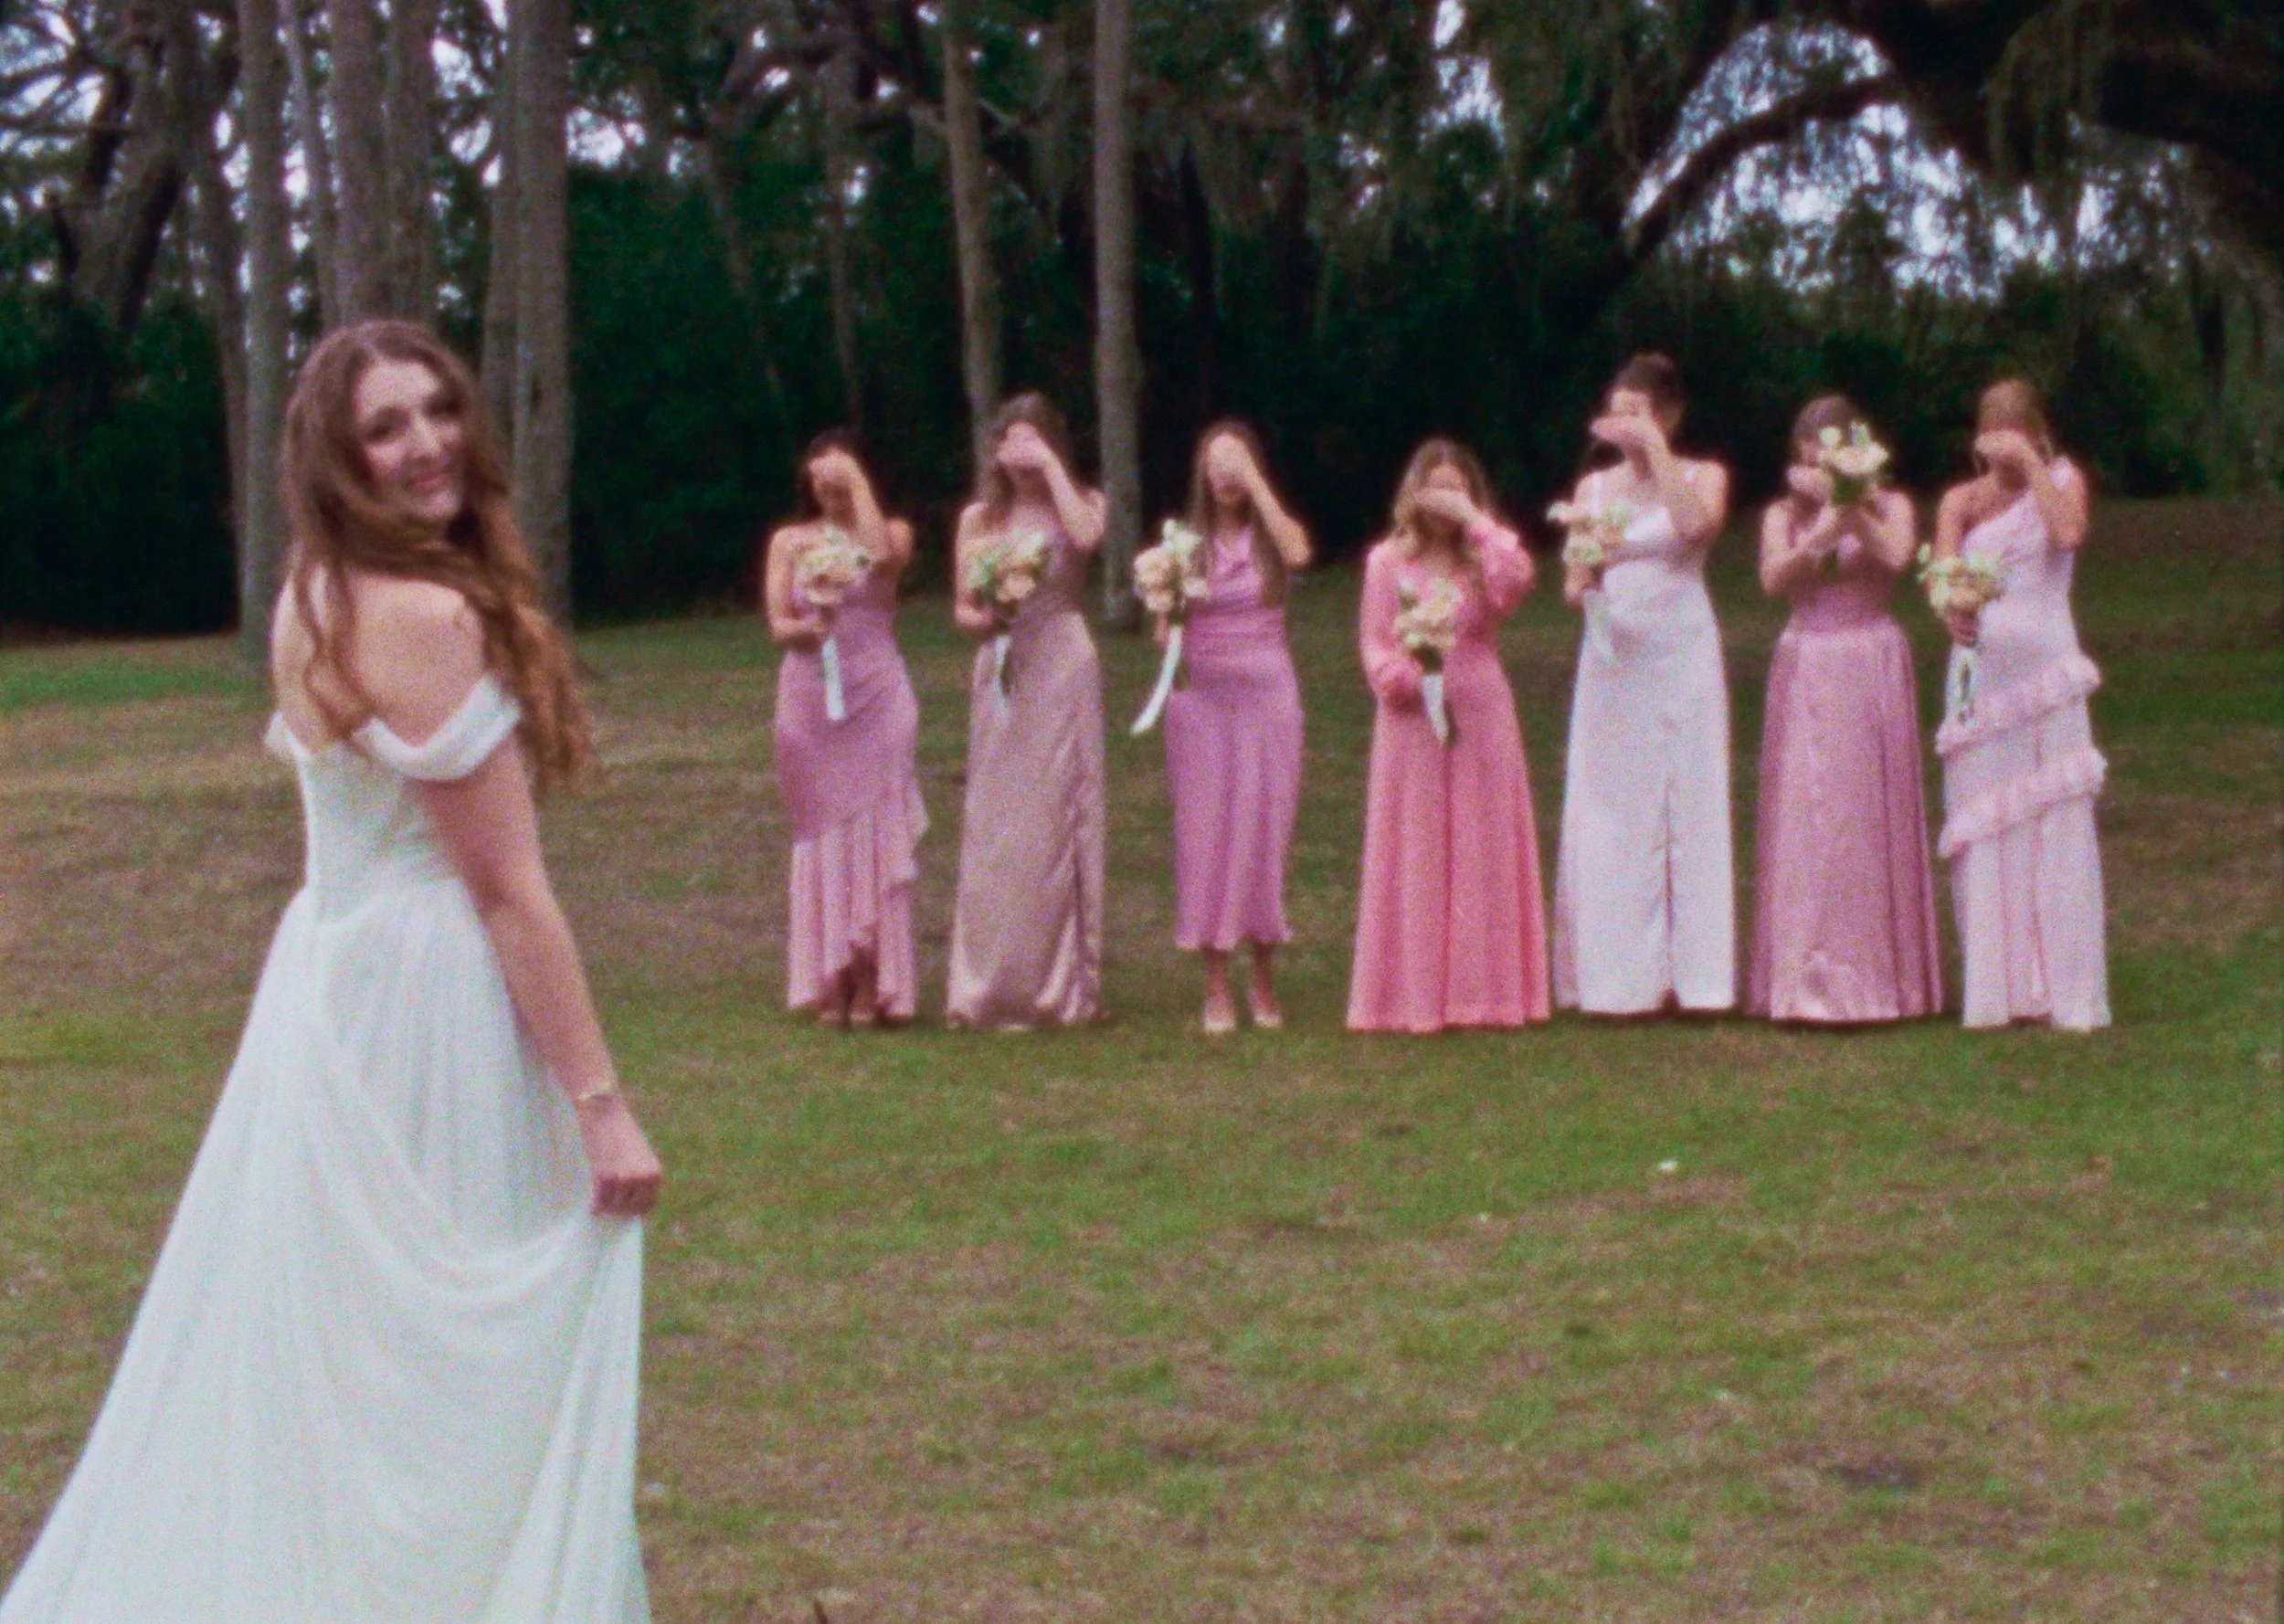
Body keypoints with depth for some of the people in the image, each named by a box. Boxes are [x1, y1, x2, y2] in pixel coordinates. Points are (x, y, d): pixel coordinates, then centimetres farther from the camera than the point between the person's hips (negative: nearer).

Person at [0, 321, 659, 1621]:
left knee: (323, 1359, 16)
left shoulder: (318, 598, 7)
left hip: (334, 980, 9)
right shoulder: (429, 615, -19)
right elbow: (511, 891, -19)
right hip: (425, 1009, -9)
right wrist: (601, 1104, -16)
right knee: (454, 1371, 1)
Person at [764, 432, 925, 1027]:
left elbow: (883, 556, -19)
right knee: (822, 832, 2)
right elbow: (778, 625, 1)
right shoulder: (789, 542, 9)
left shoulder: (891, 531, 5)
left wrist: (859, 484, -11)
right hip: (811, 698, 2)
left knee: (876, 831, -3)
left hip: (878, 697, -2)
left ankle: (872, 983, -1)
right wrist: (810, 626, -20)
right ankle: (829, 983, 5)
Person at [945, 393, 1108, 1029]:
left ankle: (1059, 987, 3)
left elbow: (1086, 537, -20)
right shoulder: (979, 517, 10)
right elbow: (962, 608, 13)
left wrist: (1052, 468, -13)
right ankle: (991, 987, 6)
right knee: (994, 825, 1)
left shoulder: (1078, 503, 4)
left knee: (1055, 820, -3)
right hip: (1000, 673, 2)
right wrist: (983, 618, -9)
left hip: (1061, 671, -2)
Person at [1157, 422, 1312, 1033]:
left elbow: (1298, 554, -20)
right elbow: (1164, 632, 1)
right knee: (1207, 833, -1)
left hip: (1267, 695, 0)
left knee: (1264, 831, 2)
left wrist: (1256, 483, -15)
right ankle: (1217, 988, 3)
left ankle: (1263, 981, 14)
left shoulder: (1274, 535, 5)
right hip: (1201, 697, 0)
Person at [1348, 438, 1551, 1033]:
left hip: (1480, 716, 1)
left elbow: (1516, 580, -16)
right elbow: (1374, 642, 2)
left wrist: (1474, 521, -12)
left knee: (1482, 851, 2)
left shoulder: (1485, 555, 8)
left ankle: (1480, 988, 7)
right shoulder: (1388, 560, 5)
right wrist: (1404, 677, -16)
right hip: (1413, 717, -1)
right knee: (1414, 855, 0)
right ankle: (1414, 993, 3)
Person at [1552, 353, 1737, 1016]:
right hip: (1612, 657, 3)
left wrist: (1655, 448, -14)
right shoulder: (1594, 487, 12)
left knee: (1686, 807, -4)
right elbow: (1572, 588, 8)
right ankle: (1619, 977, 4)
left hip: (1681, 659, -3)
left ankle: (1686, 971, -1)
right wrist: (1583, 577, -15)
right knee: (1610, 816, 0)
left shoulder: (1702, 476, 5)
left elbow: (1695, 525, -18)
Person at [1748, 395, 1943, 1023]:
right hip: (1805, 675, 1)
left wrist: (1845, 501, -17)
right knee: (1803, 817, -3)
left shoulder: (1889, 504, 7)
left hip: (1871, 671, -1)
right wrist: (1824, 529, -23)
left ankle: (1871, 976, 3)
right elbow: (1773, 578, -9)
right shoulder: (1784, 513, 10)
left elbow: (1897, 554, -15)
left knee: (1868, 818, -3)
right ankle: (1806, 980, 0)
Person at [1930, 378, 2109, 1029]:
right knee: (1985, 827, 0)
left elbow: (2070, 533, -16)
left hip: (2046, 666, -1)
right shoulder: (1962, 500, 8)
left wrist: (2030, 463, -14)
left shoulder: (2062, 479, 6)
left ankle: (2066, 989, 0)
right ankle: (1994, 991, 3)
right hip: (1981, 669, 1)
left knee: (2057, 823, -3)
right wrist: (1953, 610, -31)